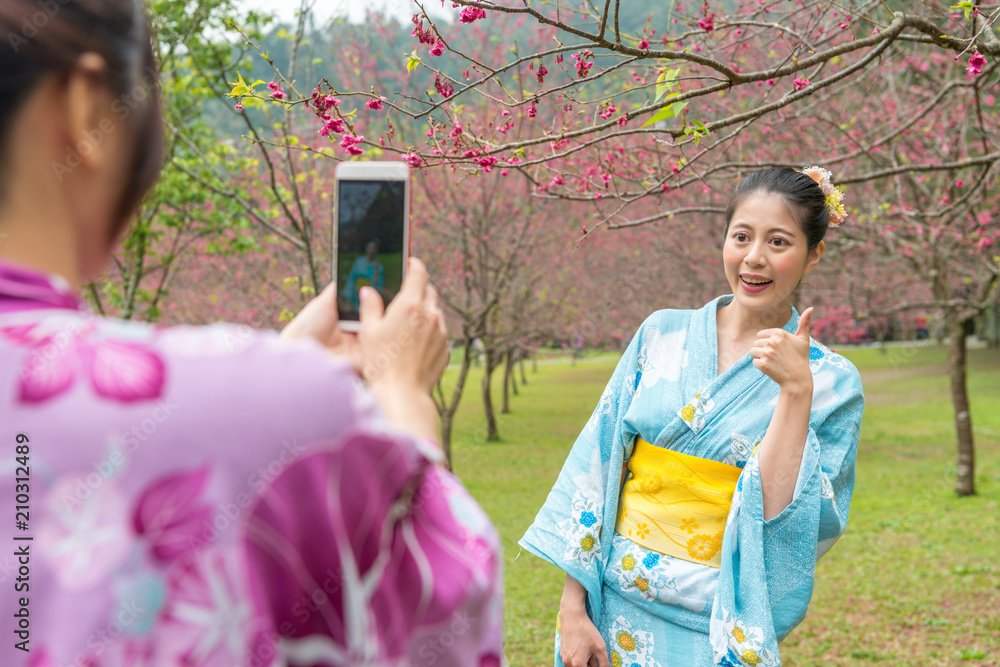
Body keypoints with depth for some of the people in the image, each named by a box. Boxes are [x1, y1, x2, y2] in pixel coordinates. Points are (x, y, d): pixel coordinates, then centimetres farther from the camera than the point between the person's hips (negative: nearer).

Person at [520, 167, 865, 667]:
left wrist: (796, 390, -22)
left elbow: (781, 514, -16)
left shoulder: (832, 382, -5)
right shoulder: (662, 334, 0)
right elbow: (596, 470, -1)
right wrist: (572, 607, -5)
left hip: (719, 626, -2)